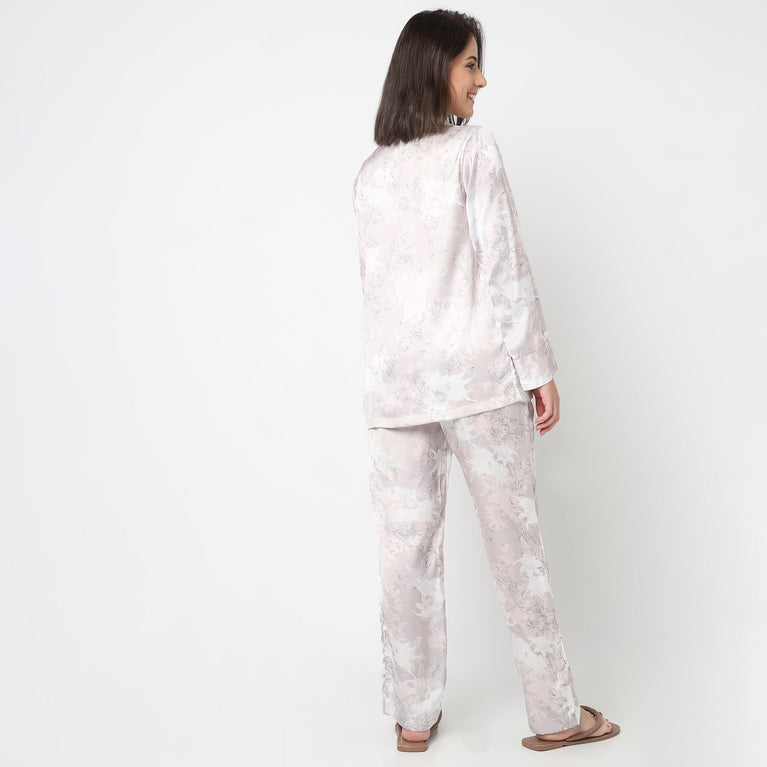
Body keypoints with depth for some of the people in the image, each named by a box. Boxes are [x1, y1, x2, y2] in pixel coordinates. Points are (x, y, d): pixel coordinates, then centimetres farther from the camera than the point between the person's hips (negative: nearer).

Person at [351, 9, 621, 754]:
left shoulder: (371, 173, 11)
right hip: (477, 373, -4)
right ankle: (554, 714, 17)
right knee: (514, 542, 5)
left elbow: (375, 282, 11)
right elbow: (504, 268, -8)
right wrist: (538, 370, -5)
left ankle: (413, 715, 18)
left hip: (394, 384, 5)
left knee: (406, 549, 8)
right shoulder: (474, 150, -4)